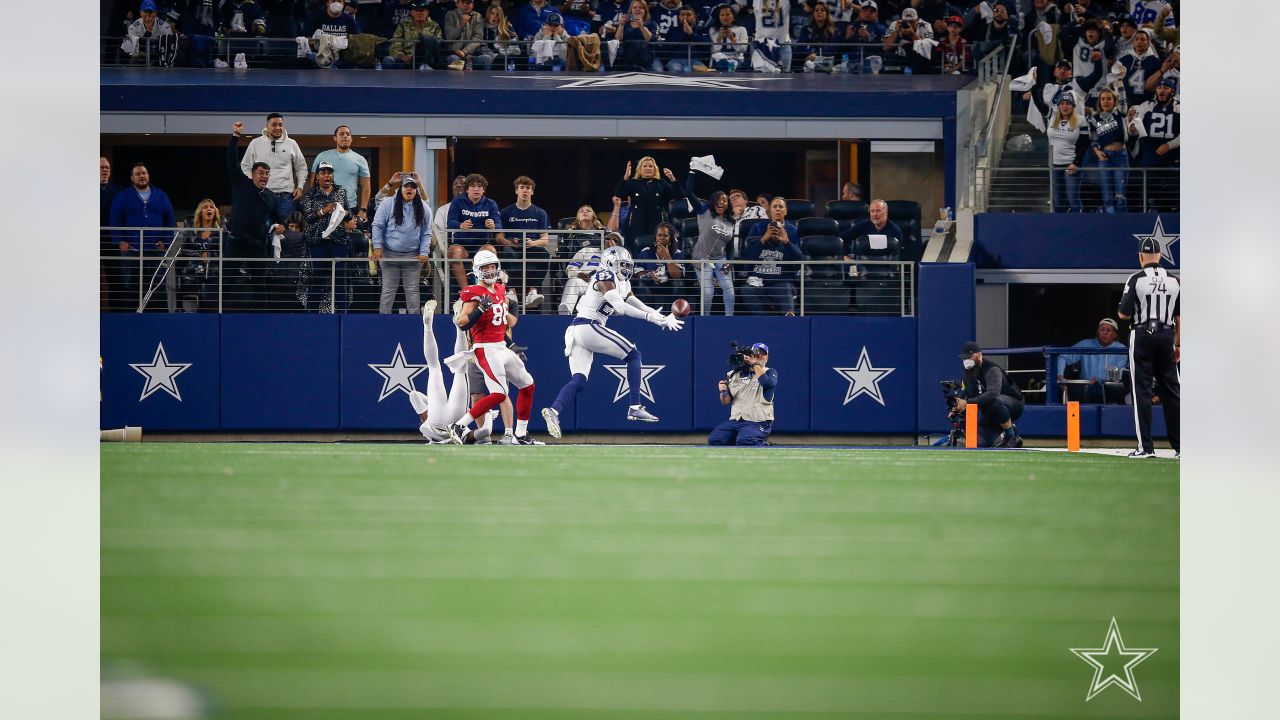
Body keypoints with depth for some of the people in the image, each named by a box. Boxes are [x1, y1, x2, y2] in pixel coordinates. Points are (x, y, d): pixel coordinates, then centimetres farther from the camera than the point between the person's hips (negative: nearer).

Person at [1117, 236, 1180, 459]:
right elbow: (1180, 317, 6)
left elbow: (1123, 314, -9)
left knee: (1142, 391, 0)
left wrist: (1122, 309, 14)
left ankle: (1146, 447, -5)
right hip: (1166, 336, 4)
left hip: (1142, 337, -4)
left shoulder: (1136, 280, -8)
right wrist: (1178, 344, 13)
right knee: (1171, 391, 8)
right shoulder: (1174, 281, 4)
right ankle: (1180, 447, 6)